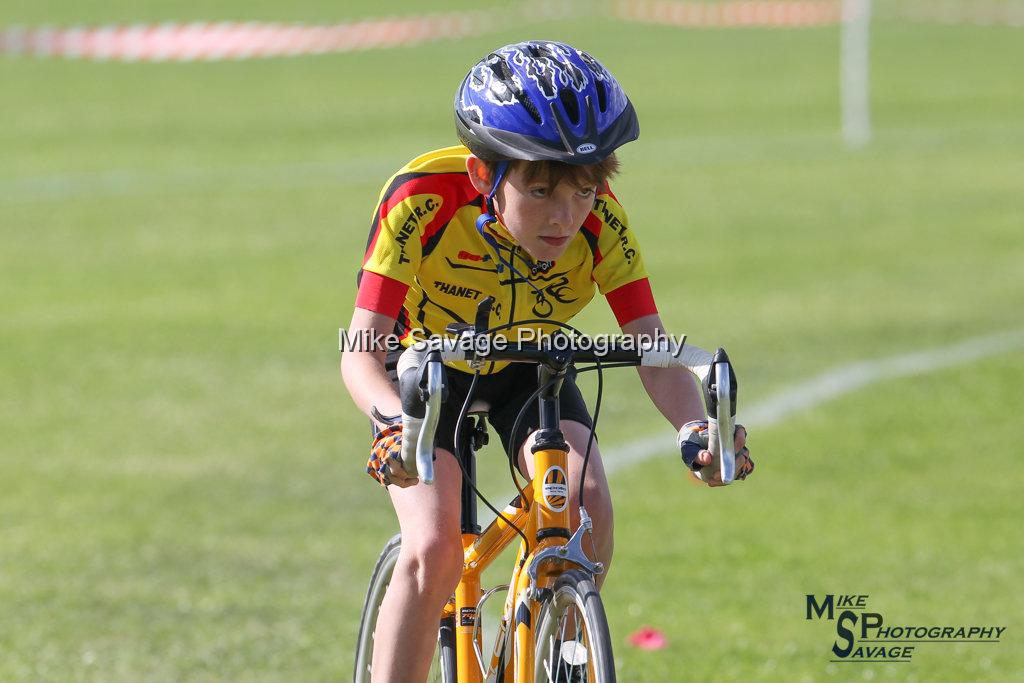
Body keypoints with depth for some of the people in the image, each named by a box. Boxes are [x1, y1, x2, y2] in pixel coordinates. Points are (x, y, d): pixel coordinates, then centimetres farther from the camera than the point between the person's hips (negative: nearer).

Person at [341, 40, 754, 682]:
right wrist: (397, 424, -60)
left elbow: (654, 352, -31)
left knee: (586, 505, -24)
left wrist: (695, 428, -52)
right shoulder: (424, 197, -36)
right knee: (433, 551, -23)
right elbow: (362, 350, -39)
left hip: (528, 366, 2)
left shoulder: (599, 222, -29)